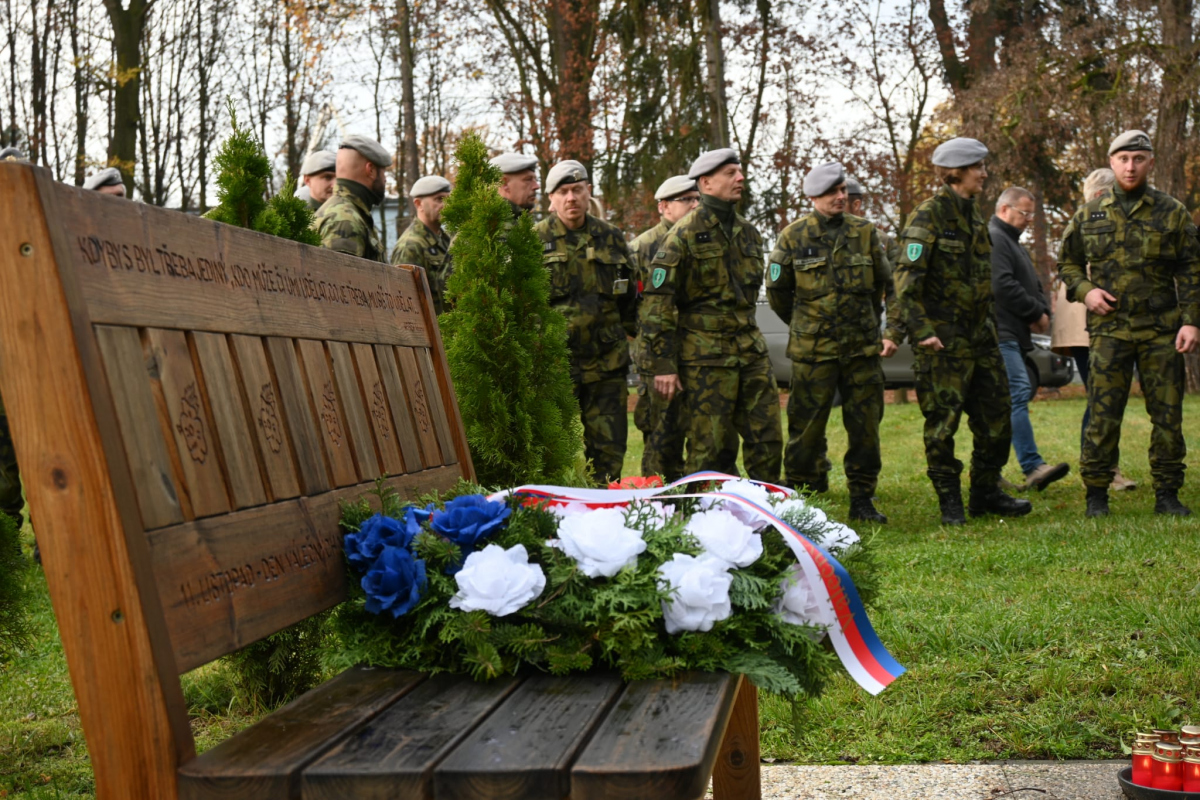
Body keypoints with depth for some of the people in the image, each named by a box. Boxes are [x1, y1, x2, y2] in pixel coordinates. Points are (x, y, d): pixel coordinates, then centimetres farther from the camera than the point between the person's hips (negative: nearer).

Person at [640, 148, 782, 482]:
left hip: (752, 353, 6)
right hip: (706, 357, -6)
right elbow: (657, 302, -10)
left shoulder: (749, 233, 14)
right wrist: (663, 365, -14)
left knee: (768, 440, 6)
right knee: (711, 451, -2)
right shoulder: (685, 234, -7)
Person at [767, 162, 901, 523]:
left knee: (866, 425, 5)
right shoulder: (794, 236, -1)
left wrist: (886, 330, 12)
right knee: (807, 427, 0)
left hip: (863, 348, 3)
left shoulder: (864, 232, 7)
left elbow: (886, 285, 14)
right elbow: (776, 290, 9)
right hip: (813, 351, -2)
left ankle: (862, 499, 16)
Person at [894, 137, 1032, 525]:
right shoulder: (928, 215, -10)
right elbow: (907, 278, -16)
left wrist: (990, 324, 20)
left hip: (980, 336, 8)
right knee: (942, 421, -1)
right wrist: (922, 330, -21)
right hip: (943, 340, -8)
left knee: (997, 416, 10)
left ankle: (986, 493, 22)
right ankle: (949, 503, 9)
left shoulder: (973, 214, 15)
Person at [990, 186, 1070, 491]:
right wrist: (1037, 312, -9)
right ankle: (1033, 467, -22)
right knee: (1018, 393, -17)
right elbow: (1003, 286, -19)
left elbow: (1033, 285, 26)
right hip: (1001, 333, -11)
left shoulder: (1013, 242, 26)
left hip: (1016, 335, 11)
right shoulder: (992, 239, -8)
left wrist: (1042, 311, 4)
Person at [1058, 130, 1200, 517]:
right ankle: (1096, 493, 9)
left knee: (1168, 414, 4)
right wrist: (1084, 290, -3)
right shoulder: (1088, 215, 7)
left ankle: (1167, 493, 14)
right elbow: (1067, 262, 17)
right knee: (1103, 415, -1)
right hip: (1109, 329, 0)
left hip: (1162, 331, 0)